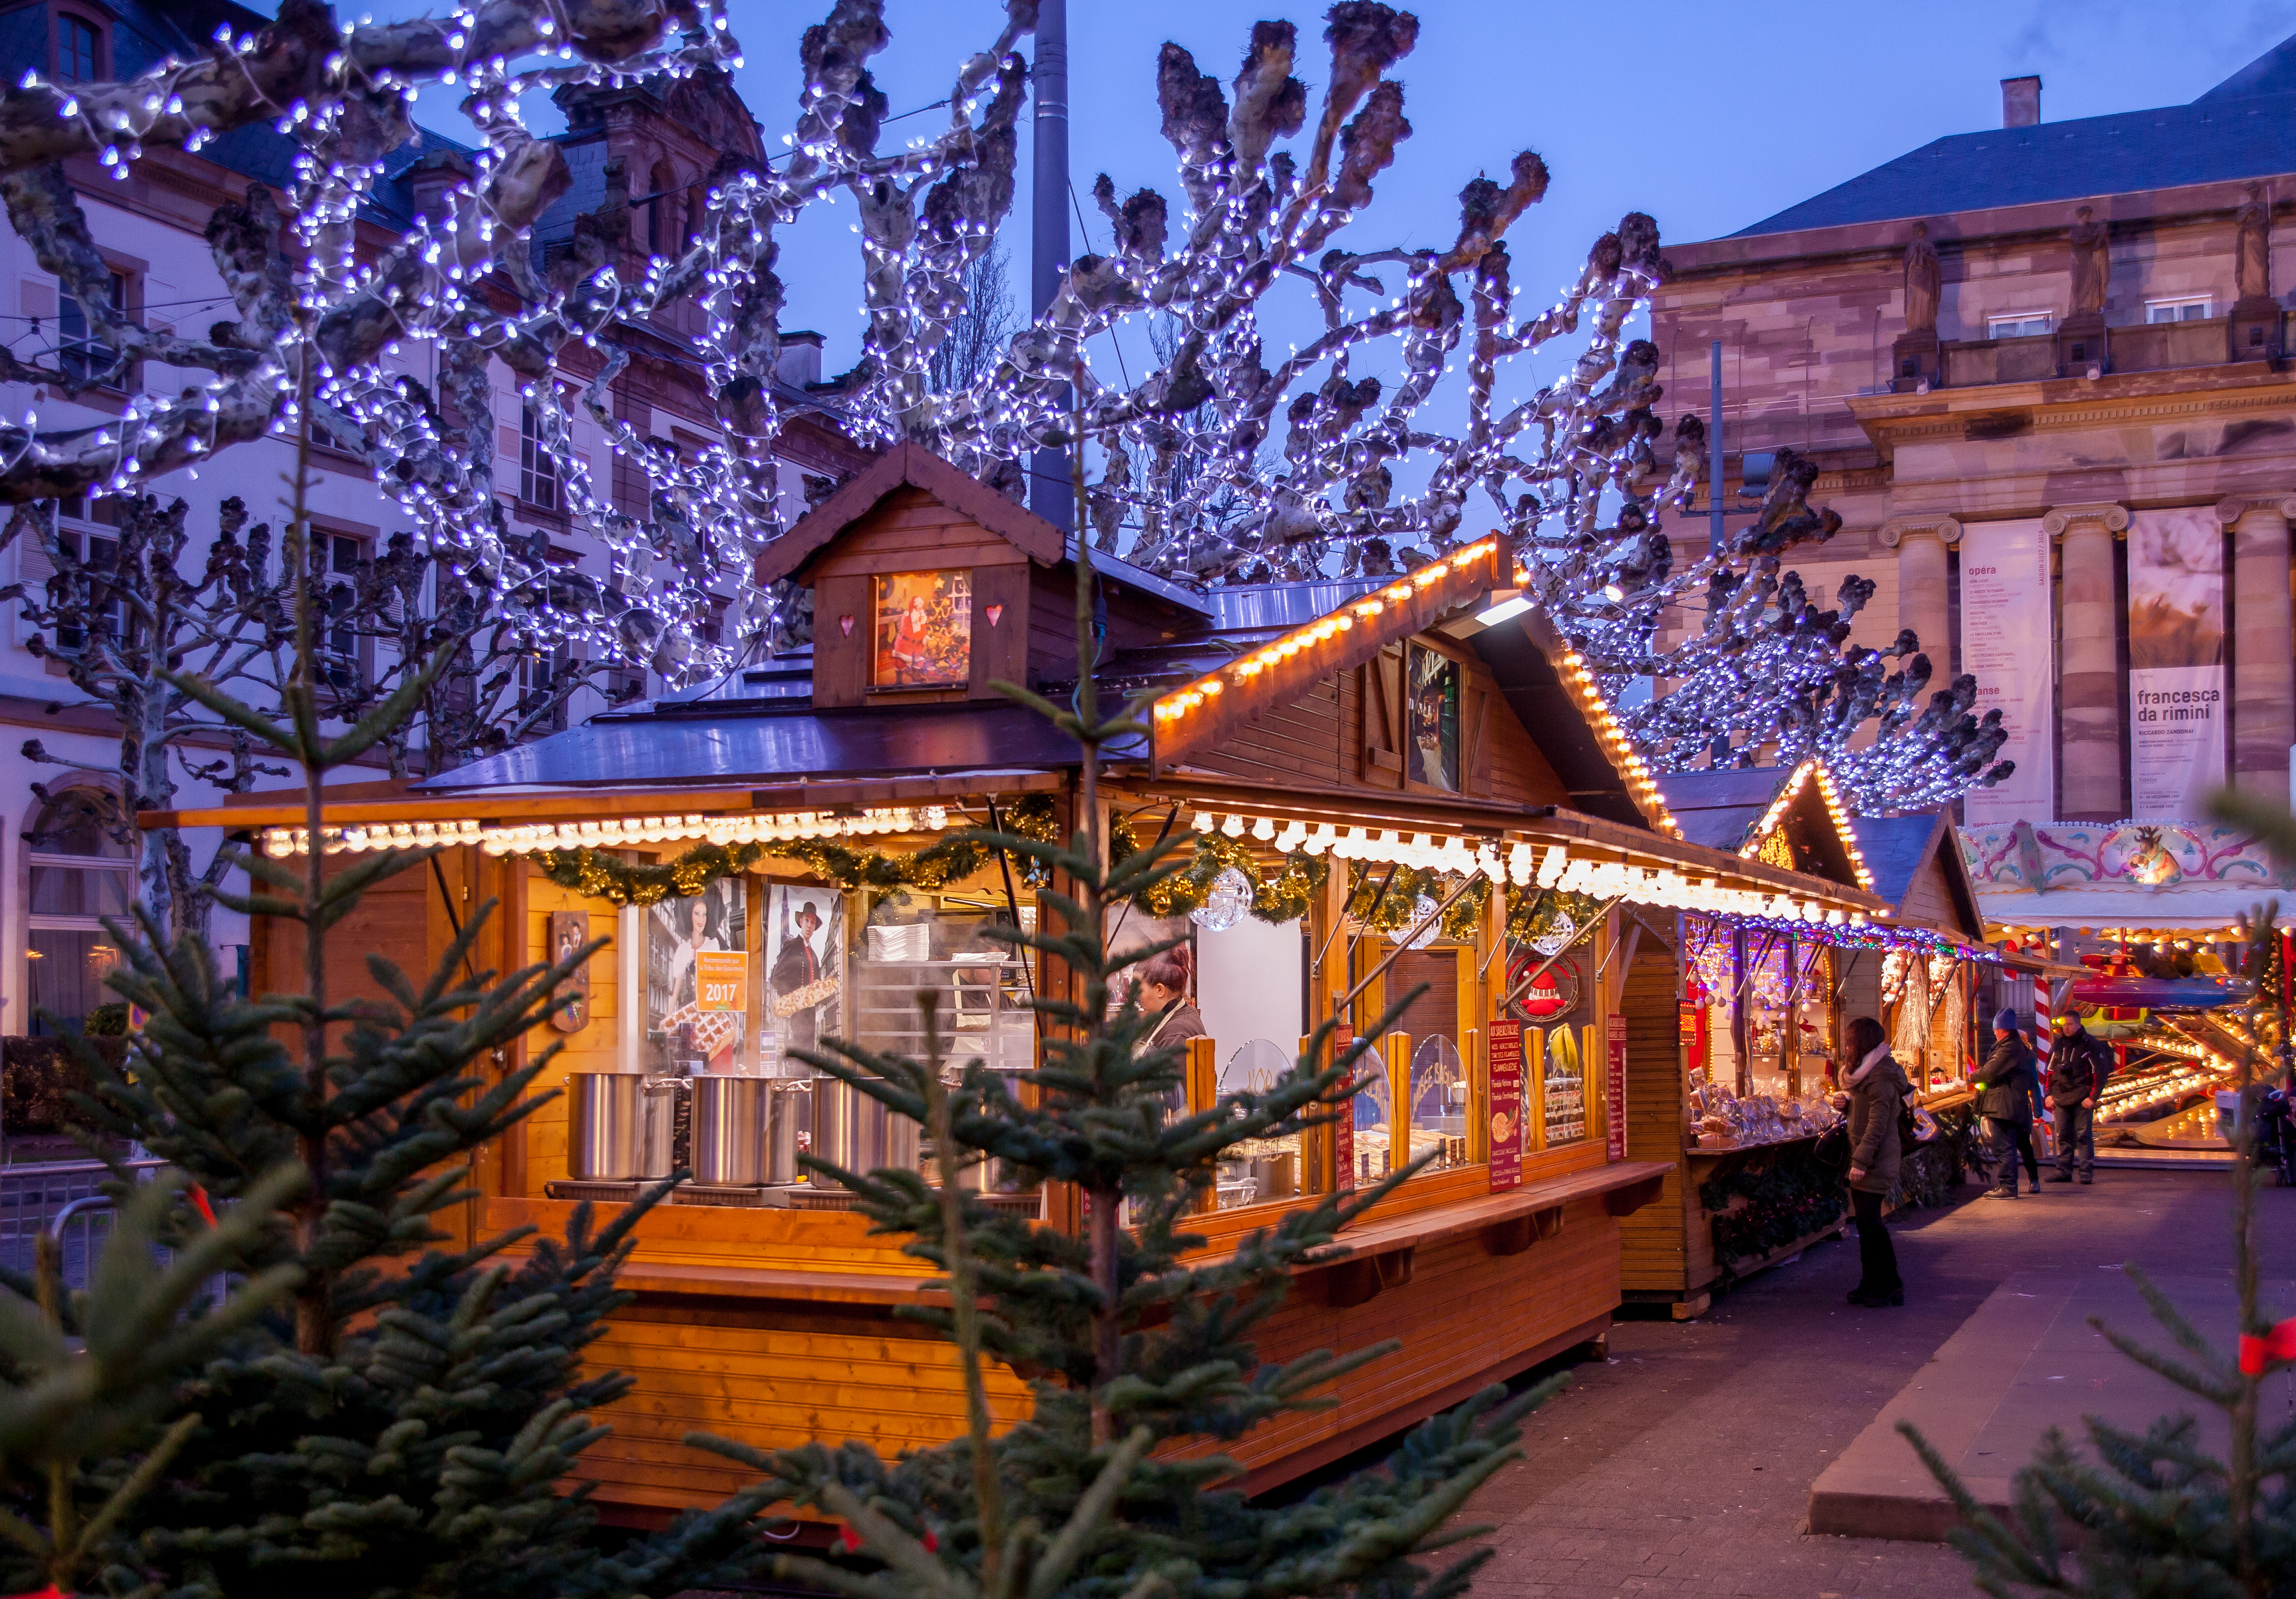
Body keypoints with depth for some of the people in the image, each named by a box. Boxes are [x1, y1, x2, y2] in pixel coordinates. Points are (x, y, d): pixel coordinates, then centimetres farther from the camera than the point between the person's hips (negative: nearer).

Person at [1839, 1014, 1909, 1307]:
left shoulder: (1881, 1077, -16)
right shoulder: (1868, 1072, 15)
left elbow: (1877, 1124, -21)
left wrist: (1861, 1161, -23)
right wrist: (1848, 1104, 5)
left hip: (1876, 1161, -10)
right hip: (1865, 1159, 10)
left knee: (1870, 1220, -8)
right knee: (1866, 1222, 10)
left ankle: (1890, 1286, -1)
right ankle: (1871, 1284, 15)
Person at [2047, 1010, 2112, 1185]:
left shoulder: (2091, 1044, -4)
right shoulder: (2059, 1044, 12)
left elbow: (2100, 1072, -6)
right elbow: (2051, 1070, 19)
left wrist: (2093, 1098, -11)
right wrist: (2049, 1094, 12)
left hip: (2082, 1099, -5)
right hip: (2061, 1098, 5)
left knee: (2084, 1135, -5)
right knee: (2063, 1136, 6)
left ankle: (2086, 1172, -1)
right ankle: (2064, 1172, 10)